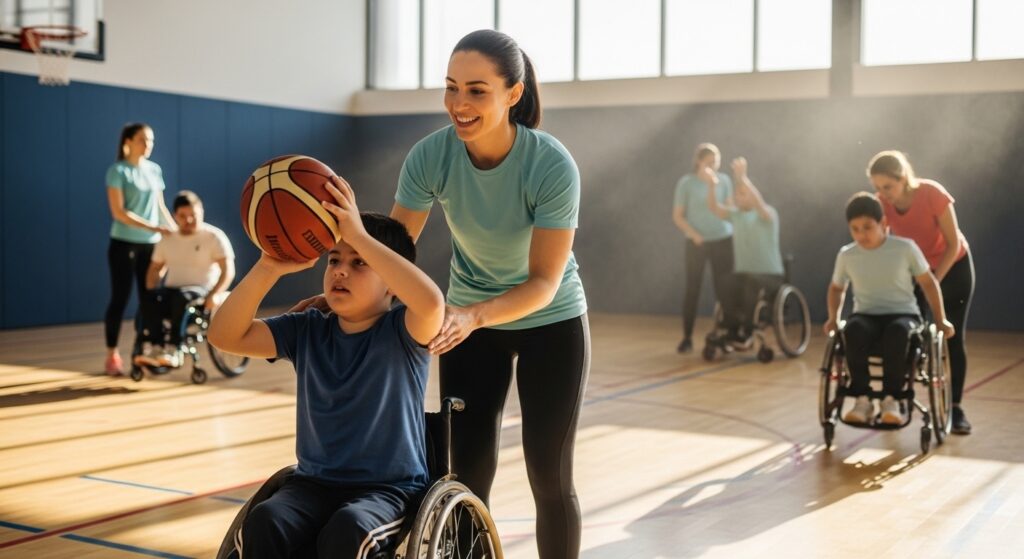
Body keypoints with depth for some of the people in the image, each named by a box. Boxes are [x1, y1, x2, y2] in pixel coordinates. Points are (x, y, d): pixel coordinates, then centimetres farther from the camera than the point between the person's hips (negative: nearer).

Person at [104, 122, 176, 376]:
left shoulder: (155, 170, 10)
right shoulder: (118, 171, -6)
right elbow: (118, 212, -13)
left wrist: (175, 230, 1)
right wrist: (153, 227, -20)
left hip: (151, 244, 5)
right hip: (124, 244, -5)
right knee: (120, 299, -2)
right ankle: (112, 356, 5)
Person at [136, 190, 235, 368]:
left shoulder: (214, 236, -2)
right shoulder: (167, 239, 13)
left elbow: (228, 270, -8)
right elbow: (155, 269, 18)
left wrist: (215, 294, -23)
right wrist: (151, 292, -2)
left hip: (201, 291, -4)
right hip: (172, 291, 4)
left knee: (181, 297, -39)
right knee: (150, 299, -30)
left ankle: (173, 350, -40)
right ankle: (151, 348, -39)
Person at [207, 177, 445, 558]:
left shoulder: (402, 333, -8)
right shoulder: (307, 331, 5)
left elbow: (431, 303, -32)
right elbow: (225, 336, -4)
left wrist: (360, 236, -33)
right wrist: (268, 268, -18)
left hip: (390, 488, -3)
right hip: (314, 483, 4)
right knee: (263, 524, -27)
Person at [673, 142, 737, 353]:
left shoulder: (724, 180, 0)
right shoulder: (686, 182, -6)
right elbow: (677, 216, -2)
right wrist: (693, 234, -14)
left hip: (723, 241, 1)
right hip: (697, 243, -1)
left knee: (725, 288, 1)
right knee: (692, 289, 1)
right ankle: (687, 337, 9)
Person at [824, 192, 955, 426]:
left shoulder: (905, 248, -6)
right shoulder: (846, 255, 2)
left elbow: (928, 283, 4)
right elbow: (836, 287, 19)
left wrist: (940, 320, 3)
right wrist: (833, 318, 6)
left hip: (903, 314, -2)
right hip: (866, 316, 2)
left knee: (897, 331, -40)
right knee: (853, 329, -36)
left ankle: (891, 398, -28)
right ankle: (862, 398, -28)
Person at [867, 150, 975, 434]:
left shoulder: (933, 194, -31)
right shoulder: (882, 204, -21)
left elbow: (953, 244, -23)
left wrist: (934, 281, -28)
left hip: (953, 267, -3)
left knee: (954, 338, -2)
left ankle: (956, 407, 4)